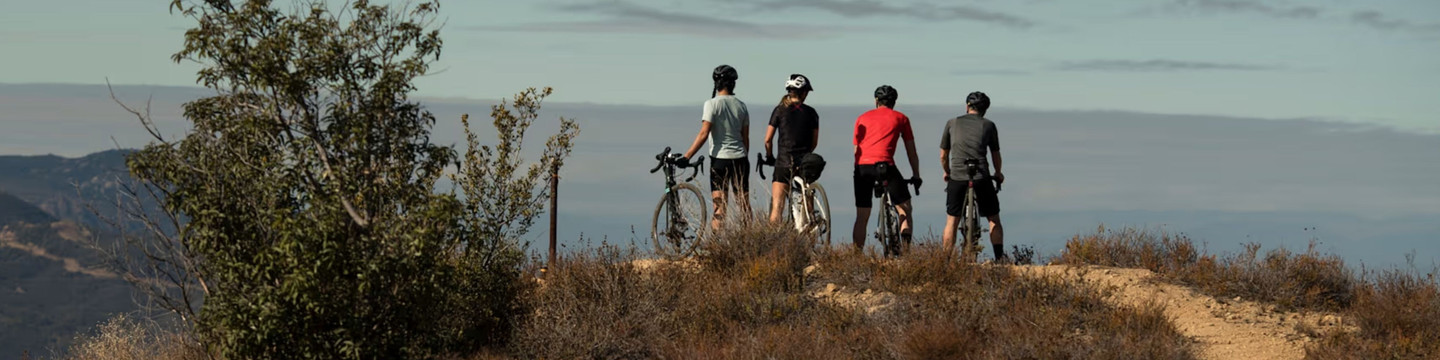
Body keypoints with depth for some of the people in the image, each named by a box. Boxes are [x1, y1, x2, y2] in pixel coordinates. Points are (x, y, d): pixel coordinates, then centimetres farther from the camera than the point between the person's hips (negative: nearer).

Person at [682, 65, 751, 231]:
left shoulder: (712, 104, -9)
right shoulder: (741, 105, 8)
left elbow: (704, 134, -15)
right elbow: (745, 138, 12)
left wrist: (687, 156, -13)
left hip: (720, 159, -5)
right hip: (740, 158, 5)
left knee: (719, 206, -6)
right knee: (744, 203, 8)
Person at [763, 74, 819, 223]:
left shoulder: (780, 110, -1)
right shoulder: (811, 112, 2)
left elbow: (768, 139, -1)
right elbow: (814, 141, 7)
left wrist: (769, 156, 17)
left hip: (784, 162, -1)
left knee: (777, 207, -2)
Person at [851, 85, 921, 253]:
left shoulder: (863, 118, 24)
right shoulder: (901, 118, 18)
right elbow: (911, 151, 21)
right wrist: (916, 176, 30)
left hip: (862, 166, 3)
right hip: (884, 165, -3)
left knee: (861, 217, 12)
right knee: (905, 210, 8)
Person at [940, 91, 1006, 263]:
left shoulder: (952, 123, 11)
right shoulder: (988, 125, 9)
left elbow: (943, 155, 15)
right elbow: (996, 154, 19)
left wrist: (947, 172, 34)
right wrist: (998, 173, 38)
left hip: (957, 178, 1)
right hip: (981, 178, -1)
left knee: (952, 222, 9)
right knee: (994, 220, 13)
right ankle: (1000, 257, 6)